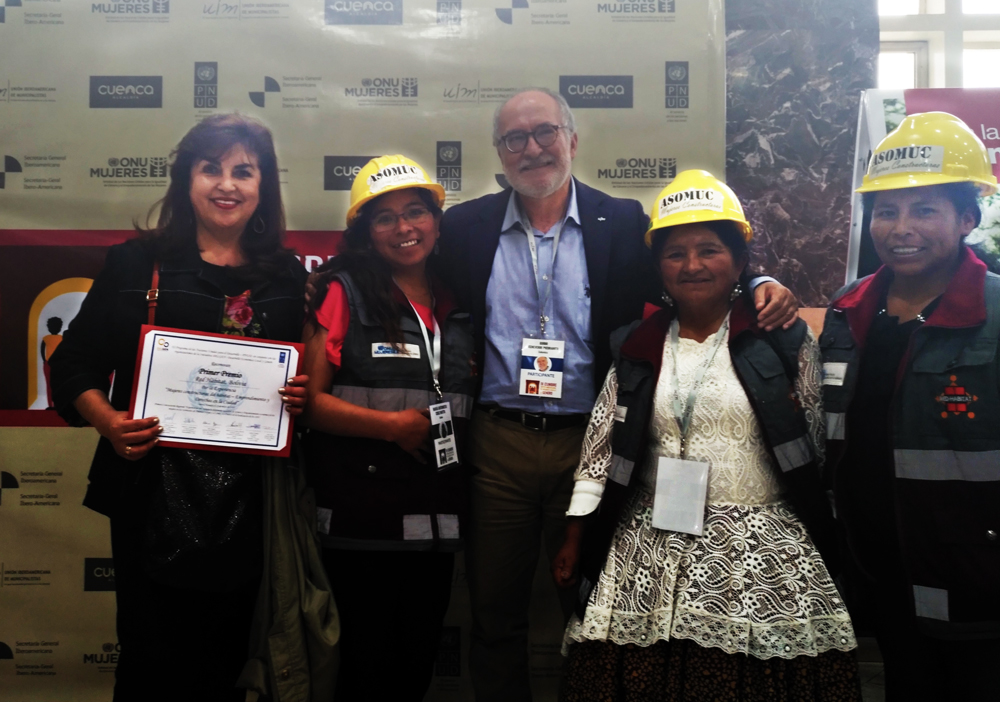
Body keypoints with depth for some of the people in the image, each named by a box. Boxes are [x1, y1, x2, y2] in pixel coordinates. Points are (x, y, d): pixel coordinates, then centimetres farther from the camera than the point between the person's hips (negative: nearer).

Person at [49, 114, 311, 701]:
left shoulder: (287, 276, 6)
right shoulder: (136, 264, 0)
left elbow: (307, 373, 13)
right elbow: (74, 364, 1)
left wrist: (302, 398, -9)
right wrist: (108, 420, -17)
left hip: (248, 501, 2)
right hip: (153, 495, -2)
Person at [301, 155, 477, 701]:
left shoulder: (457, 304, 11)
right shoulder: (345, 292, -4)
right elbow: (309, 399, -10)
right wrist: (391, 425, -19)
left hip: (436, 514, 5)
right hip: (362, 515, -5)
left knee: (420, 657, 15)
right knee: (371, 656, 5)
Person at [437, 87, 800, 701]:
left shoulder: (624, 223, 1)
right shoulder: (465, 227, 5)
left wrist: (758, 288, -16)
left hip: (590, 442, -1)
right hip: (498, 443, 1)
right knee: (495, 611, 14)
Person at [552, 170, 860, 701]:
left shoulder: (783, 342, 1)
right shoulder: (637, 348, 8)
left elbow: (811, 446, 7)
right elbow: (602, 447, 9)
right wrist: (574, 541, 8)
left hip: (762, 553, -1)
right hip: (653, 556, 2)